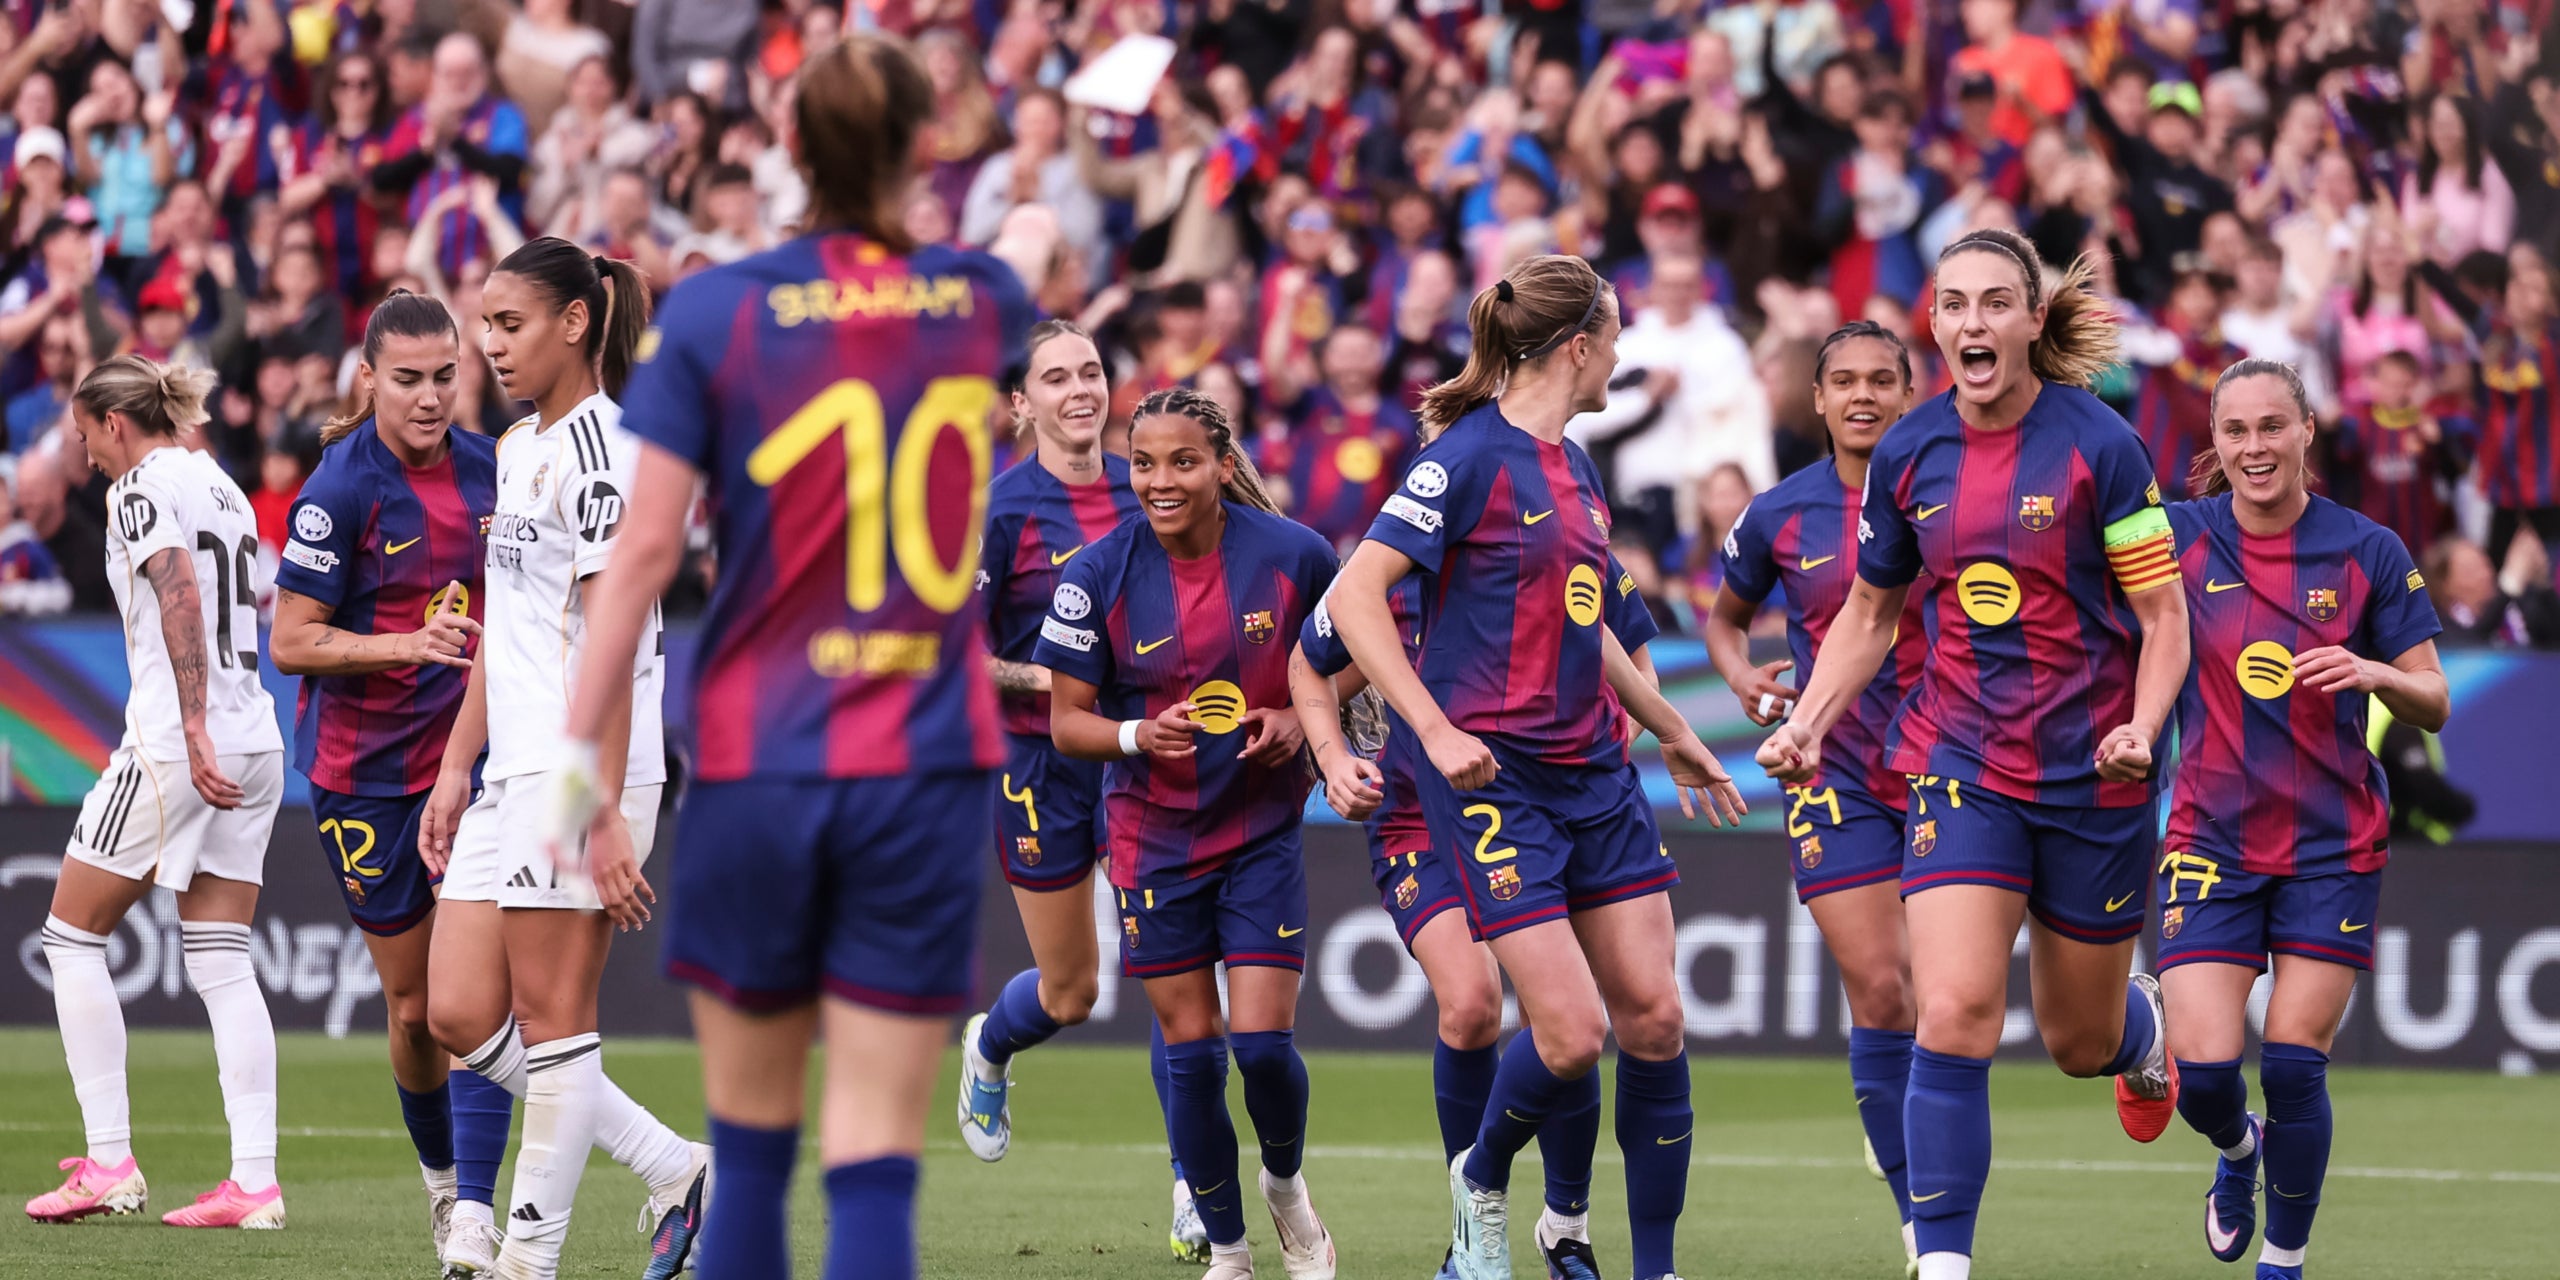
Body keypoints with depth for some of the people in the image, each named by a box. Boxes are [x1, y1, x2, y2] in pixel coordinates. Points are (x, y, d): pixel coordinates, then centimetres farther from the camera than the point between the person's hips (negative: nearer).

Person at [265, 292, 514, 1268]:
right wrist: (408, 644, -25)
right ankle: (439, 1172, 33)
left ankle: (475, 1218, -14)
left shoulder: (490, 468, 1)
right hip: (364, 772, -2)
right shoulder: (341, 488, -13)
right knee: (413, 1005, 8)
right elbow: (291, 641, -14)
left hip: (473, 755, 2)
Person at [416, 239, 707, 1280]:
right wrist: (455, 769, 21)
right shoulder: (518, 450, 18)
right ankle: (674, 1170, 14)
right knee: (460, 1018, 5)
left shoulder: (597, 447, -11)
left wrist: (602, 811, -21)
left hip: (579, 773, -10)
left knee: (550, 1017, -5)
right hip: (512, 770, 10)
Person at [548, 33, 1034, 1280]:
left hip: (756, 764, 0)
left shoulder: (715, 310, -4)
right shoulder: (978, 299, 3)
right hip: (928, 766, 0)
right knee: (873, 1165, -2)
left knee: (749, 1148, 13)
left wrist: (578, 752, -4)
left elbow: (646, 547, -8)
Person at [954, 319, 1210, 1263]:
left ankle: (1195, 1187, -6)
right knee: (1071, 991, 10)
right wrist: (1043, 679, -20)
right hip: (1043, 763, -2)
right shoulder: (1000, 507, -11)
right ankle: (989, 1051, 46)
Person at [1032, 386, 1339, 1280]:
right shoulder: (1098, 576, -9)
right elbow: (1066, 722, -4)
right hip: (1156, 842, 1)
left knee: (1264, 1043, -7)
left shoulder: (1292, 554, -9)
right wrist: (1141, 736, -23)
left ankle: (1286, 1186, 25)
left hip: (1263, 830, 0)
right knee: (1190, 1054, 2)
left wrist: (1300, 720, -12)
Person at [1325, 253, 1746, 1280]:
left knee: (1654, 1018, 1)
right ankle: (1482, 1180, 18)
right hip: (1493, 773, -8)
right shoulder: (1473, 454, -12)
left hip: (1595, 772, 8)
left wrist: (1670, 730, 36)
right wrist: (1435, 729, -24)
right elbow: (1355, 596, -17)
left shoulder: (1573, 467, 13)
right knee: (1570, 1034, -12)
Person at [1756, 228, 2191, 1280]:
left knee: (2080, 1042, 14)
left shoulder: (2097, 445, -11)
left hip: (2091, 774, -2)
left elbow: (2163, 616, -7)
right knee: (1953, 1016, -18)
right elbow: (1870, 612, 15)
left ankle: (2142, 1027, 53)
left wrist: (2140, 731, -23)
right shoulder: (1907, 456, 0)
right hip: (1959, 763, 2)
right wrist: (1807, 725, 1)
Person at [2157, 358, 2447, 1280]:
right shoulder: (2178, 541, -2)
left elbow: (2434, 707, 2)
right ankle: (2238, 1150, 29)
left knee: (2294, 1067, -7)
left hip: (2334, 847, 0)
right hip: (2212, 840, 0)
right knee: (2203, 1070, -9)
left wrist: (2374, 673, -18)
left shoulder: (2367, 552, -1)